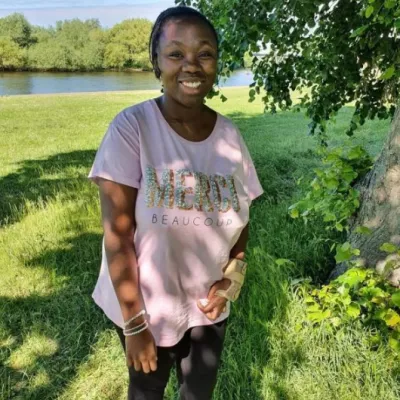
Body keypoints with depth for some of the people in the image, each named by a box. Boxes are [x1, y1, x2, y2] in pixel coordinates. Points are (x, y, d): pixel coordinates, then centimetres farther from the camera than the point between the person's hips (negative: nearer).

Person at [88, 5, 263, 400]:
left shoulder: (229, 134, -7)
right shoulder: (131, 127, -20)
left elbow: (240, 217, 5)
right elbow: (117, 234, -19)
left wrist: (232, 277, -11)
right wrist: (134, 322, -16)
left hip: (207, 305, 4)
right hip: (145, 304, -3)